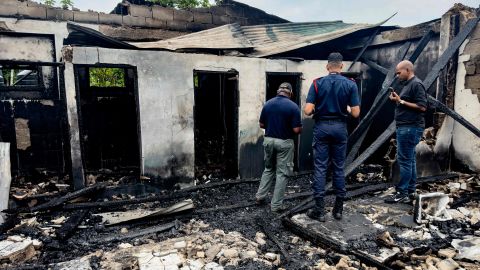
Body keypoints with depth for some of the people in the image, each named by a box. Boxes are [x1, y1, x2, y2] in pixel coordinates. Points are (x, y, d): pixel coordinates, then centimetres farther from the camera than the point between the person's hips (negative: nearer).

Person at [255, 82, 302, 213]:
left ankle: (260, 196, 22)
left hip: (268, 140, 4)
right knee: (282, 173, 6)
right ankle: (276, 205, 9)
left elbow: (262, 125, 7)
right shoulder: (293, 106, -12)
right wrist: (300, 128, 8)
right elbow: (297, 130, -14)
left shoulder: (267, 104, 1)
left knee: (268, 169, 23)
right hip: (284, 143, -4)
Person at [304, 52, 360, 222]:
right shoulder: (350, 85, -1)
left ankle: (319, 210, 4)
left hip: (321, 127, -1)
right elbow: (355, 113, -5)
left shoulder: (317, 83, -4)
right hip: (340, 128, 2)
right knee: (339, 168, 10)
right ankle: (338, 209, 17)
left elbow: (307, 111, -10)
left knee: (320, 168, 2)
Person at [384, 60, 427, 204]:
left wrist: (401, 101, -16)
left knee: (404, 160, -8)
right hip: (405, 127, 10)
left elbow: (422, 107, -19)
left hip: (410, 128, -10)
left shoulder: (416, 84, -11)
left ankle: (402, 193, -2)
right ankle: (410, 191, 17)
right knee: (409, 160, 11)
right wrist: (397, 99, 6)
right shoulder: (407, 84, 19)